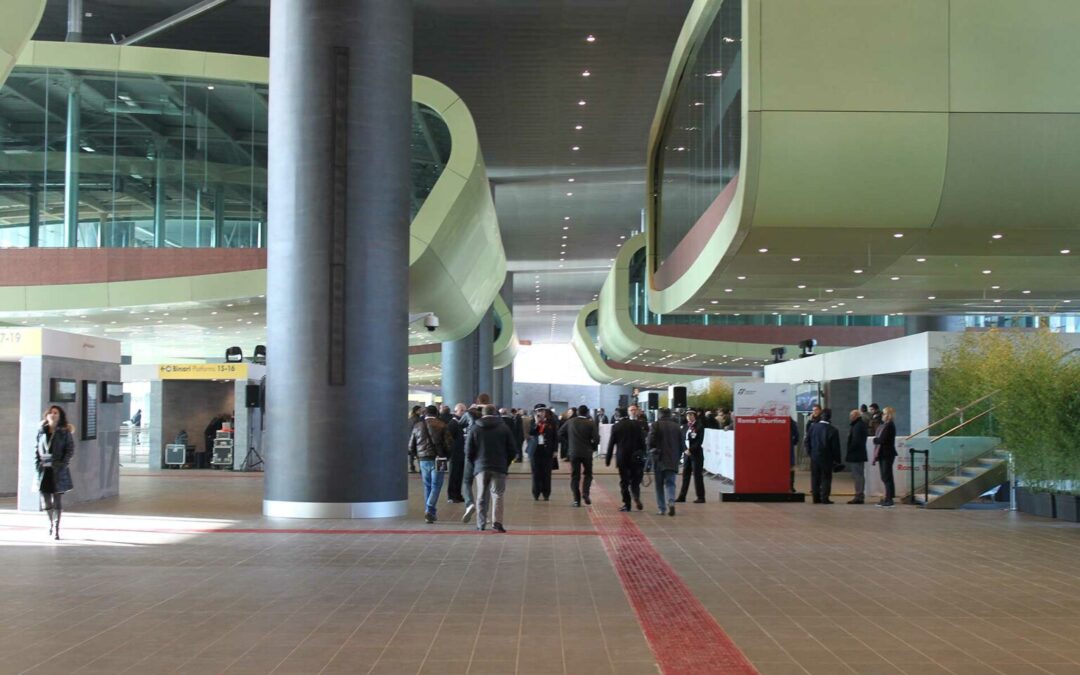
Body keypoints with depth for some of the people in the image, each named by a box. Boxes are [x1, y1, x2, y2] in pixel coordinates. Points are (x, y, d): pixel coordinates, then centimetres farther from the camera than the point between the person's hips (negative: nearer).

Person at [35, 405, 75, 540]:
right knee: (45, 498, 9)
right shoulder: (41, 431, 8)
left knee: (57, 499, -2)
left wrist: (63, 464, -12)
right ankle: (51, 522, 31)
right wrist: (37, 463, -3)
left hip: (58, 470, -3)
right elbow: (36, 448, 9)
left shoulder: (64, 432, 0)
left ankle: (56, 528, 2)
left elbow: (70, 449, -2)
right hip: (43, 469, 3)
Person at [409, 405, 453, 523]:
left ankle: (429, 513, 15)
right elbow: (449, 444, -8)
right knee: (436, 486, 1)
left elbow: (411, 447, 9)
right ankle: (430, 510, -15)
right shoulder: (441, 426, -3)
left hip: (423, 460, 3)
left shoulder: (417, 427, 8)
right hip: (437, 460, -3)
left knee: (427, 487, 14)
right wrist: (446, 457, 8)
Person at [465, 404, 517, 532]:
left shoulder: (474, 428, 3)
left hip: (481, 467, 1)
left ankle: (481, 524, 10)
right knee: (497, 495, 1)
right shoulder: (504, 428, 3)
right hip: (499, 468, -1)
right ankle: (497, 522, -13)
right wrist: (506, 464, 14)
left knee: (481, 497, 9)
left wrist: (473, 465, 14)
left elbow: (469, 451, 2)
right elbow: (511, 450, 4)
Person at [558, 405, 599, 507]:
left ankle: (577, 499, 0)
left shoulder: (570, 422, 1)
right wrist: (592, 447, 8)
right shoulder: (591, 423, -6)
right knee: (588, 474, 15)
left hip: (573, 452, 1)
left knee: (575, 476, 5)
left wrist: (567, 444, 12)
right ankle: (585, 492, -6)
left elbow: (560, 434, 2)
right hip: (587, 452, -1)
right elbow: (596, 439, -11)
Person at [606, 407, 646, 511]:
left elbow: (611, 444, -1)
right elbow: (642, 440, 2)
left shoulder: (616, 427, -4)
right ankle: (637, 498, -14)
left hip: (622, 458, -2)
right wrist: (643, 454, 10)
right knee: (635, 481, 10)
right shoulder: (636, 424, 1)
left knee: (624, 482, 6)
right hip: (636, 458, 2)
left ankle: (627, 504, 3)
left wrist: (607, 460, 6)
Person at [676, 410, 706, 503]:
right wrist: (685, 450, -9)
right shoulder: (685, 427, 11)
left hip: (696, 454, -6)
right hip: (686, 454, 6)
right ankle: (682, 496, 13)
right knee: (685, 475, 8)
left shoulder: (699, 427, -6)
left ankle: (701, 497, 2)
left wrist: (690, 450, -18)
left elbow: (699, 441, -12)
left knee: (697, 475, -3)